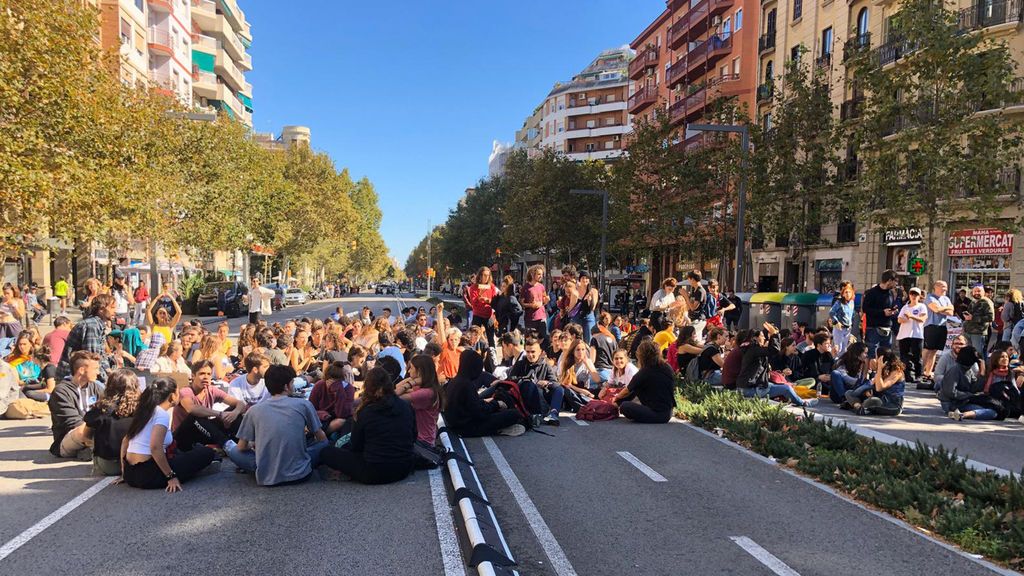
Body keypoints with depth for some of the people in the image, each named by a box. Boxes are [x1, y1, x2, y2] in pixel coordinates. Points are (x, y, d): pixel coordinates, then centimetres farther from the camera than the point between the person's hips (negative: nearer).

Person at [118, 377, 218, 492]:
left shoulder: (145, 411, 12)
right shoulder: (162, 414, -12)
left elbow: (125, 441, 17)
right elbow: (155, 447, -25)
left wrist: (124, 473, 23)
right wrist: (171, 476, -19)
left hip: (130, 474, 9)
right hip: (147, 474, -9)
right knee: (207, 453, -5)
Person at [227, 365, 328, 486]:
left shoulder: (254, 410, 1)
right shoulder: (304, 404, -3)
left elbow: (241, 447, 9)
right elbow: (321, 438, 8)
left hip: (266, 479, 2)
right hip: (299, 475, -2)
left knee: (234, 451, 23)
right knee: (324, 443, 22)